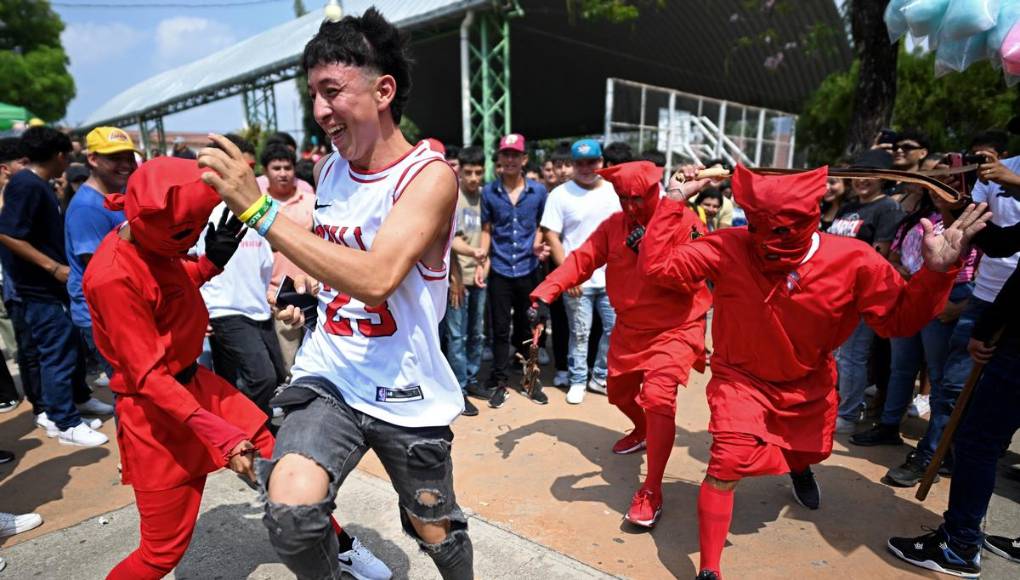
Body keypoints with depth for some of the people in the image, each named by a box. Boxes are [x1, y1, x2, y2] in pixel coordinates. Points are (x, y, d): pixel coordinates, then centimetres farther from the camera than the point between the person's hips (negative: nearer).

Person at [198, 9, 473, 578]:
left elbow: (376, 278, -31)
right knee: (290, 510, -21)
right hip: (328, 378, 4)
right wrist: (303, 289, 4)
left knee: (438, 534, 15)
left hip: (407, 395, -3)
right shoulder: (331, 170, 3)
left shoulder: (430, 175, -16)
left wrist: (259, 208, -29)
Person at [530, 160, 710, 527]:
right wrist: (546, 294, -19)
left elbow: (690, 280, -21)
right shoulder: (614, 225, -1)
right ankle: (643, 432, 56)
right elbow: (581, 261, -8)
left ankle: (651, 492, -8)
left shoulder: (685, 223, -14)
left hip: (675, 328, -6)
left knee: (657, 396, -24)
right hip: (629, 328, 6)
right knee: (619, 393, 21)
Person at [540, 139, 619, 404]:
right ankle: (578, 381, 24)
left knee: (615, 330, 9)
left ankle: (600, 377, 27)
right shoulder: (560, 194, -3)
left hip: (612, 278, 3)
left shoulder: (616, 191, 6)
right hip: (577, 279, -3)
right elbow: (551, 236, -6)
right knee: (579, 333, 6)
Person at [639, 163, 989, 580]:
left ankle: (798, 469, 74)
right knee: (726, 464, -20)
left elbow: (901, 318, -12)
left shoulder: (854, 261, -23)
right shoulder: (727, 248, -28)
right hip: (741, 378, -3)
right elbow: (656, 264, -27)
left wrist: (936, 271, -29)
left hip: (808, 384, 4)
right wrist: (675, 200, -32)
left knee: (807, 452, 30)